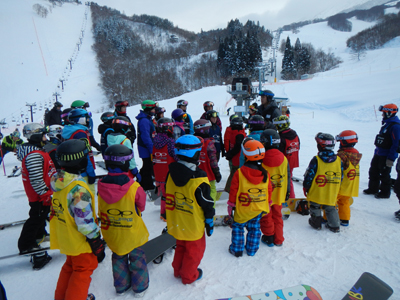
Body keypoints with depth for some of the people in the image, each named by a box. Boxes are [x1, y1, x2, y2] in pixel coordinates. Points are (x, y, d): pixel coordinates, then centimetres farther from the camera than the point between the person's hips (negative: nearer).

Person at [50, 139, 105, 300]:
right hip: (80, 241, -8)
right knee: (83, 270, 14)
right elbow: (85, 222, -25)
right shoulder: (78, 189, -32)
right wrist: (97, 244, -16)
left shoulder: (56, 181, -6)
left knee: (70, 266, 29)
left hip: (65, 237, 9)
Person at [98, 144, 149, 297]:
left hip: (112, 234, 4)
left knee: (118, 259, 26)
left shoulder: (101, 186, -18)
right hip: (133, 233, -3)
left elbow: (100, 210, -2)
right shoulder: (134, 188, -29)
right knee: (137, 258, 20)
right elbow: (141, 206, -11)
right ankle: (139, 287, 36)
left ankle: (121, 286, 43)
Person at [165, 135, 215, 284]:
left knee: (181, 246, 27)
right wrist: (210, 223, -1)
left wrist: (169, 216, 16)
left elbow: (168, 199, 3)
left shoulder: (171, 173, -9)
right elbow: (207, 205, -16)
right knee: (194, 250, 18)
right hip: (193, 225, -5)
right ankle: (189, 276, 36)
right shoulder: (199, 180, -27)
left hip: (177, 223, 6)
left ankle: (178, 271, 45)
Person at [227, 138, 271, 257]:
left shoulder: (239, 173, -19)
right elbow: (269, 190, 2)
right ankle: (252, 250, 30)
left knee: (238, 226, 15)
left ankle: (237, 249, 22)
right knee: (254, 227, 19)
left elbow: (233, 190, -11)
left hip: (242, 209, -3)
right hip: (259, 209, 3)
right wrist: (267, 204, 17)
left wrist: (231, 204, 2)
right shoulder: (266, 174, -8)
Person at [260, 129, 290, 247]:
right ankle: (278, 240, 29)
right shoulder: (284, 159, -7)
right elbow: (287, 177, 2)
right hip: (278, 195, 4)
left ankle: (269, 238, 27)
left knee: (266, 217, 14)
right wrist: (287, 192, 14)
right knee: (277, 216, 18)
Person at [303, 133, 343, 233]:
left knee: (315, 206, 14)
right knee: (330, 208, 17)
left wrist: (305, 187, 0)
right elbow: (340, 177, 5)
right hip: (332, 194, 4)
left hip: (316, 193, -4)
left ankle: (316, 223, 25)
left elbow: (309, 175, -13)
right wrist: (336, 189, 18)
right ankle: (334, 226, 22)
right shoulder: (339, 160, -3)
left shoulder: (316, 160, -17)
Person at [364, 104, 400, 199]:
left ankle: (385, 192, 17)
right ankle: (373, 189, 29)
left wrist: (391, 158, -22)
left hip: (386, 156, -9)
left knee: (384, 175, 2)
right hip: (378, 154, 9)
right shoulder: (386, 124, 12)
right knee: (373, 172, 16)